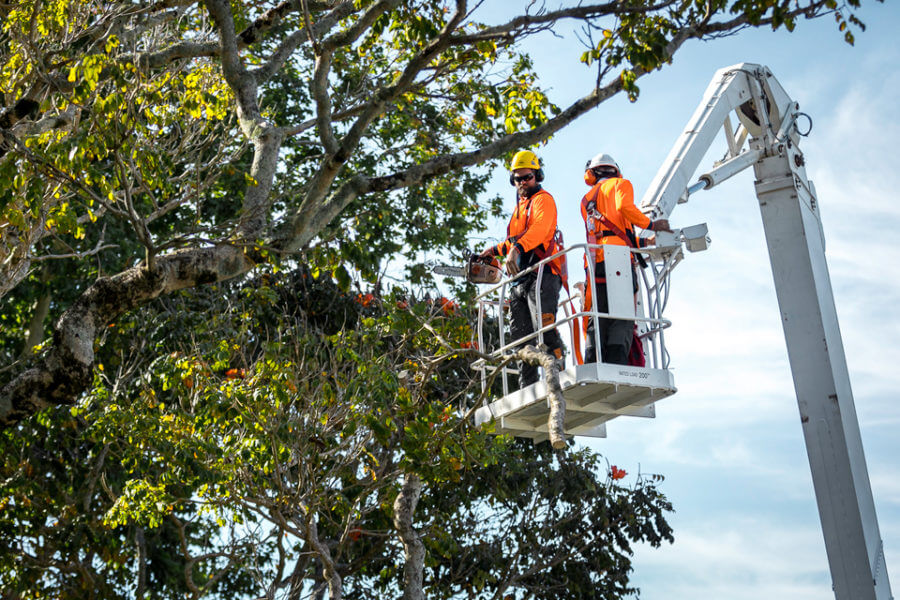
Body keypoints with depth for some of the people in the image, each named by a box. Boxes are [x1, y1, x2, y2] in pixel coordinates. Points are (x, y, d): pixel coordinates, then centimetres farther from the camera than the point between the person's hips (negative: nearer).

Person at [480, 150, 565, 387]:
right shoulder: (520, 207, 29)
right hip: (521, 279, 9)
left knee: (544, 328, -23)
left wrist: (517, 249, -34)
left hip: (541, 275, -9)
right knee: (522, 337, 3)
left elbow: (539, 228, -19)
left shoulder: (543, 199, 2)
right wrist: (496, 250, 27)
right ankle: (528, 390, 3)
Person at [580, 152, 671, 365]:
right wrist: (651, 225, 2)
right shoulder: (621, 184, 16)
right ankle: (616, 364, -27)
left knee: (596, 322, 0)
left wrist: (642, 242, 32)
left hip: (593, 262, 5)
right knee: (623, 317, -11)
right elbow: (624, 207, -8)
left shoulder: (586, 199, 31)